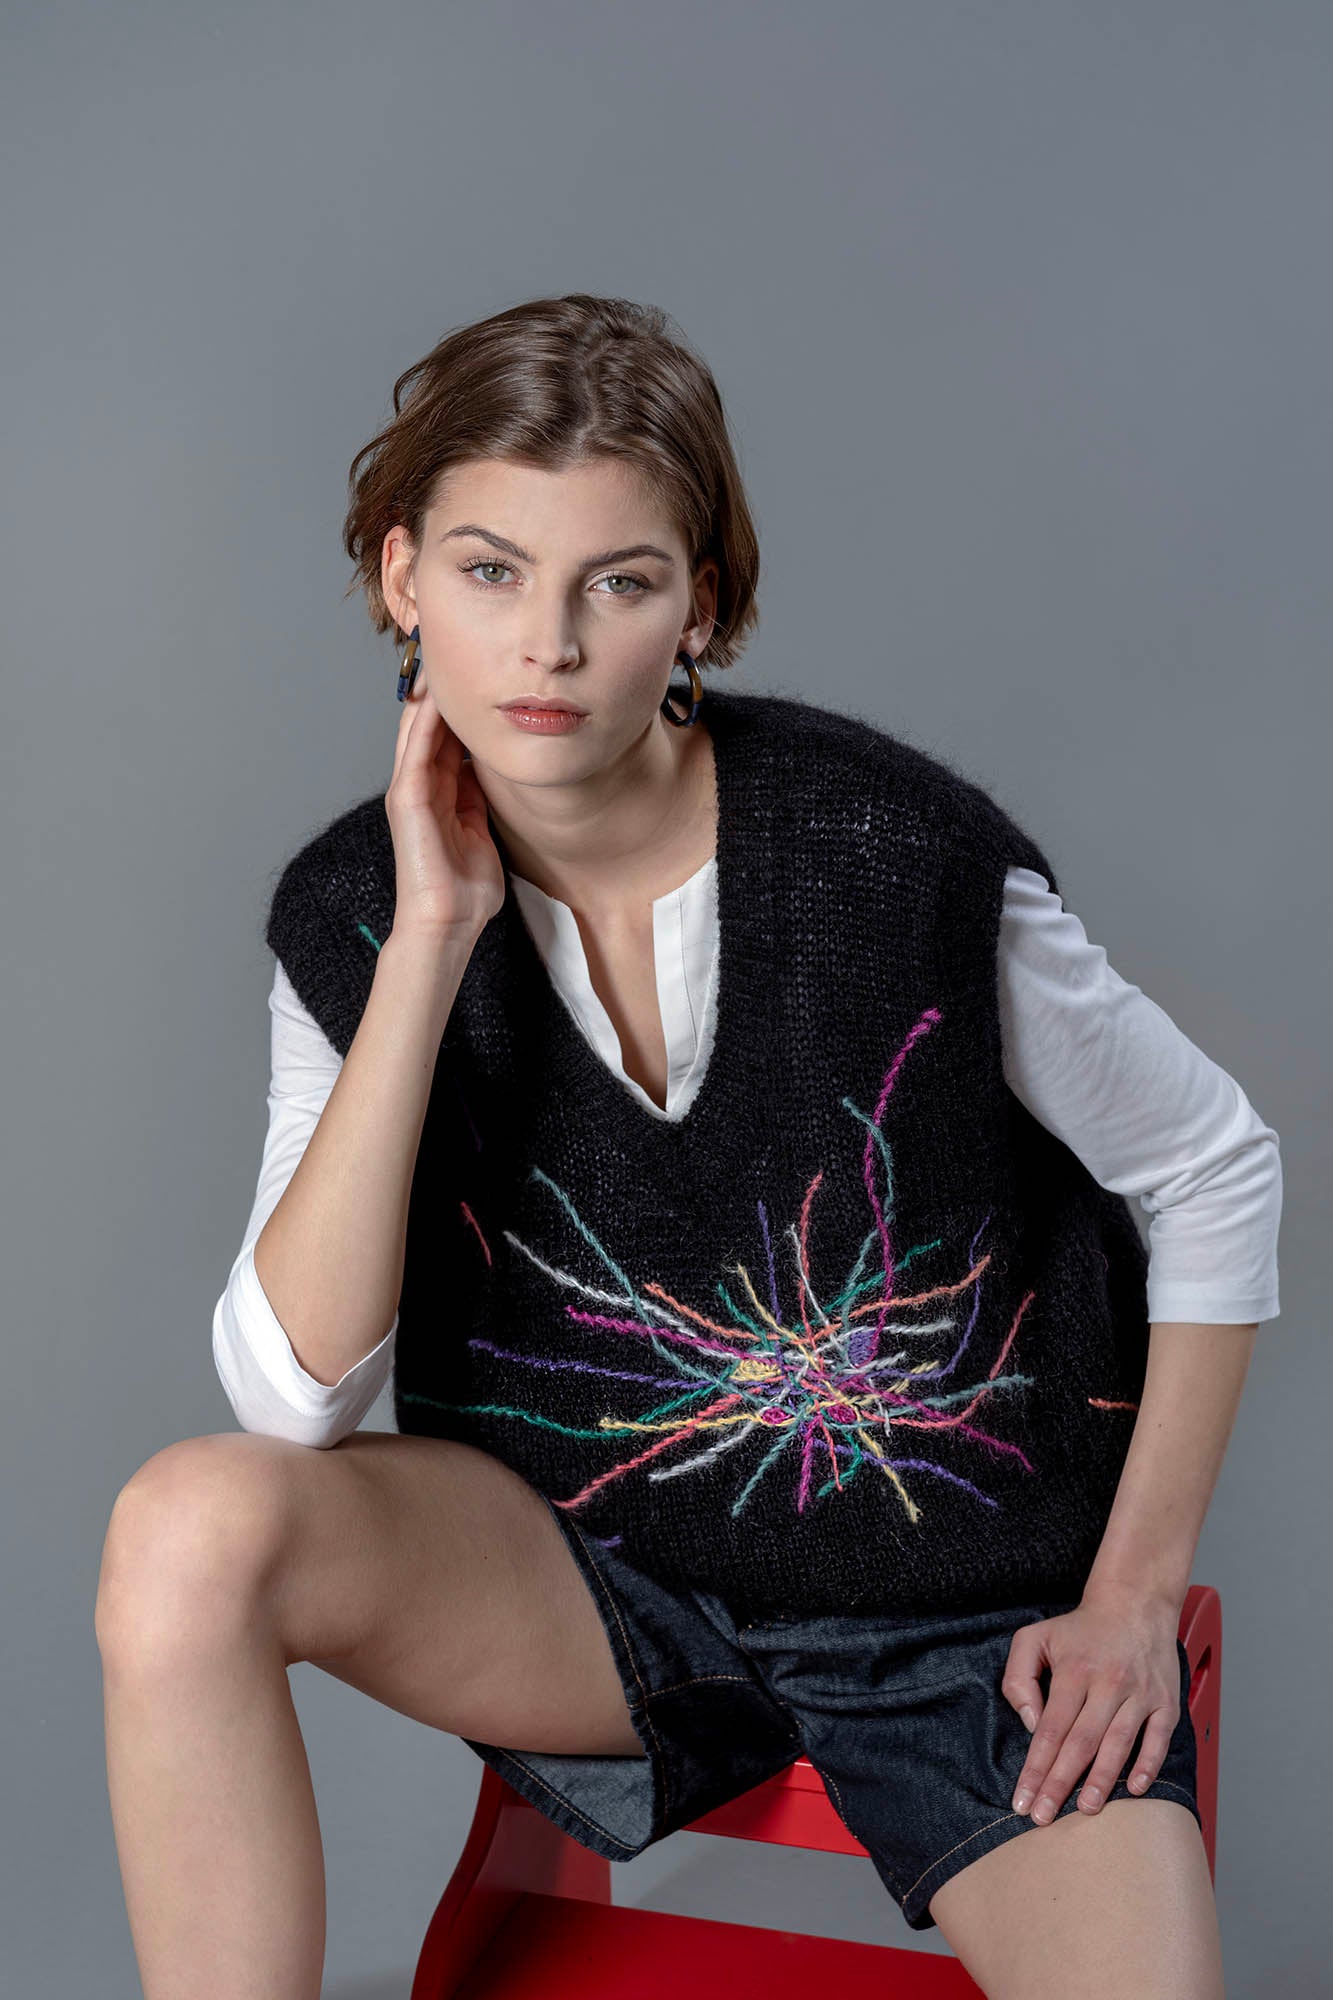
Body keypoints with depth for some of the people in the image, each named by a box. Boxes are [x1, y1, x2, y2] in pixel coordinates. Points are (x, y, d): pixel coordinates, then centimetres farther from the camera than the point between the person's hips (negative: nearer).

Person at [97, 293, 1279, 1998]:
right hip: (606, 1585, 2)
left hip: (977, 1616, -1)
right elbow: (293, 1390, -18)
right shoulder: (355, 912, -8)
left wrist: (1132, 1597, -5)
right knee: (189, 1525, -23)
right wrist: (432, 938, -23)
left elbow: (1218, 1169, -3)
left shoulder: (900, 850, -18)